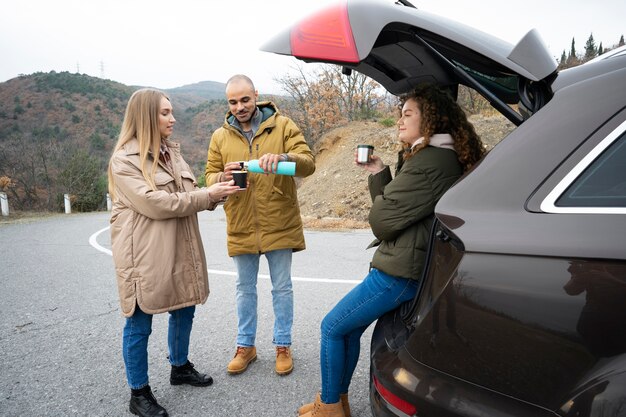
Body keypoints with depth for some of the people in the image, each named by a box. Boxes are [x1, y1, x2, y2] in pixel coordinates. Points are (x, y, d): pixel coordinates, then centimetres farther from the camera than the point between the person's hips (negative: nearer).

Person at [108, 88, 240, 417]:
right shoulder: (124, 159, -12)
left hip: (180, 249, 8)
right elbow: (155, 203, -21)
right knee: (139, 324, 5)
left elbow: (187, 195, 14)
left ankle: (180, 368, 39)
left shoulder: (171, 152, 12)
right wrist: (207, 195, -18)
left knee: (184, 309, 18)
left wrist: (215, 195, -6)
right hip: (144, 253, -8)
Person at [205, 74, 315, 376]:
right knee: (245, 288, 15)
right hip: (241, 228, 3)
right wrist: (222, 178, -18)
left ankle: (283, 345, 28)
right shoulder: (220, 136, 6)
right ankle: (245, 345, 32)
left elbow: (308, 162, -12)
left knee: (282, 288, 10)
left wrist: (283, 158, -33)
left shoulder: (282, 125, -3)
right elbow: (209, 176, 6)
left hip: (279, 225, -2)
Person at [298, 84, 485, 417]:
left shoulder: (429, 163, -20)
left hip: (400, 272, -10)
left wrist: (380, 193, 2)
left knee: (332, 327, 2)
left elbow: (381, 220, -18)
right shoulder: (439, 158, 15)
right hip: (406, 266, 10)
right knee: (349, 328, 18)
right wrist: (378, 174, 4)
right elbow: (394, 205, 16)